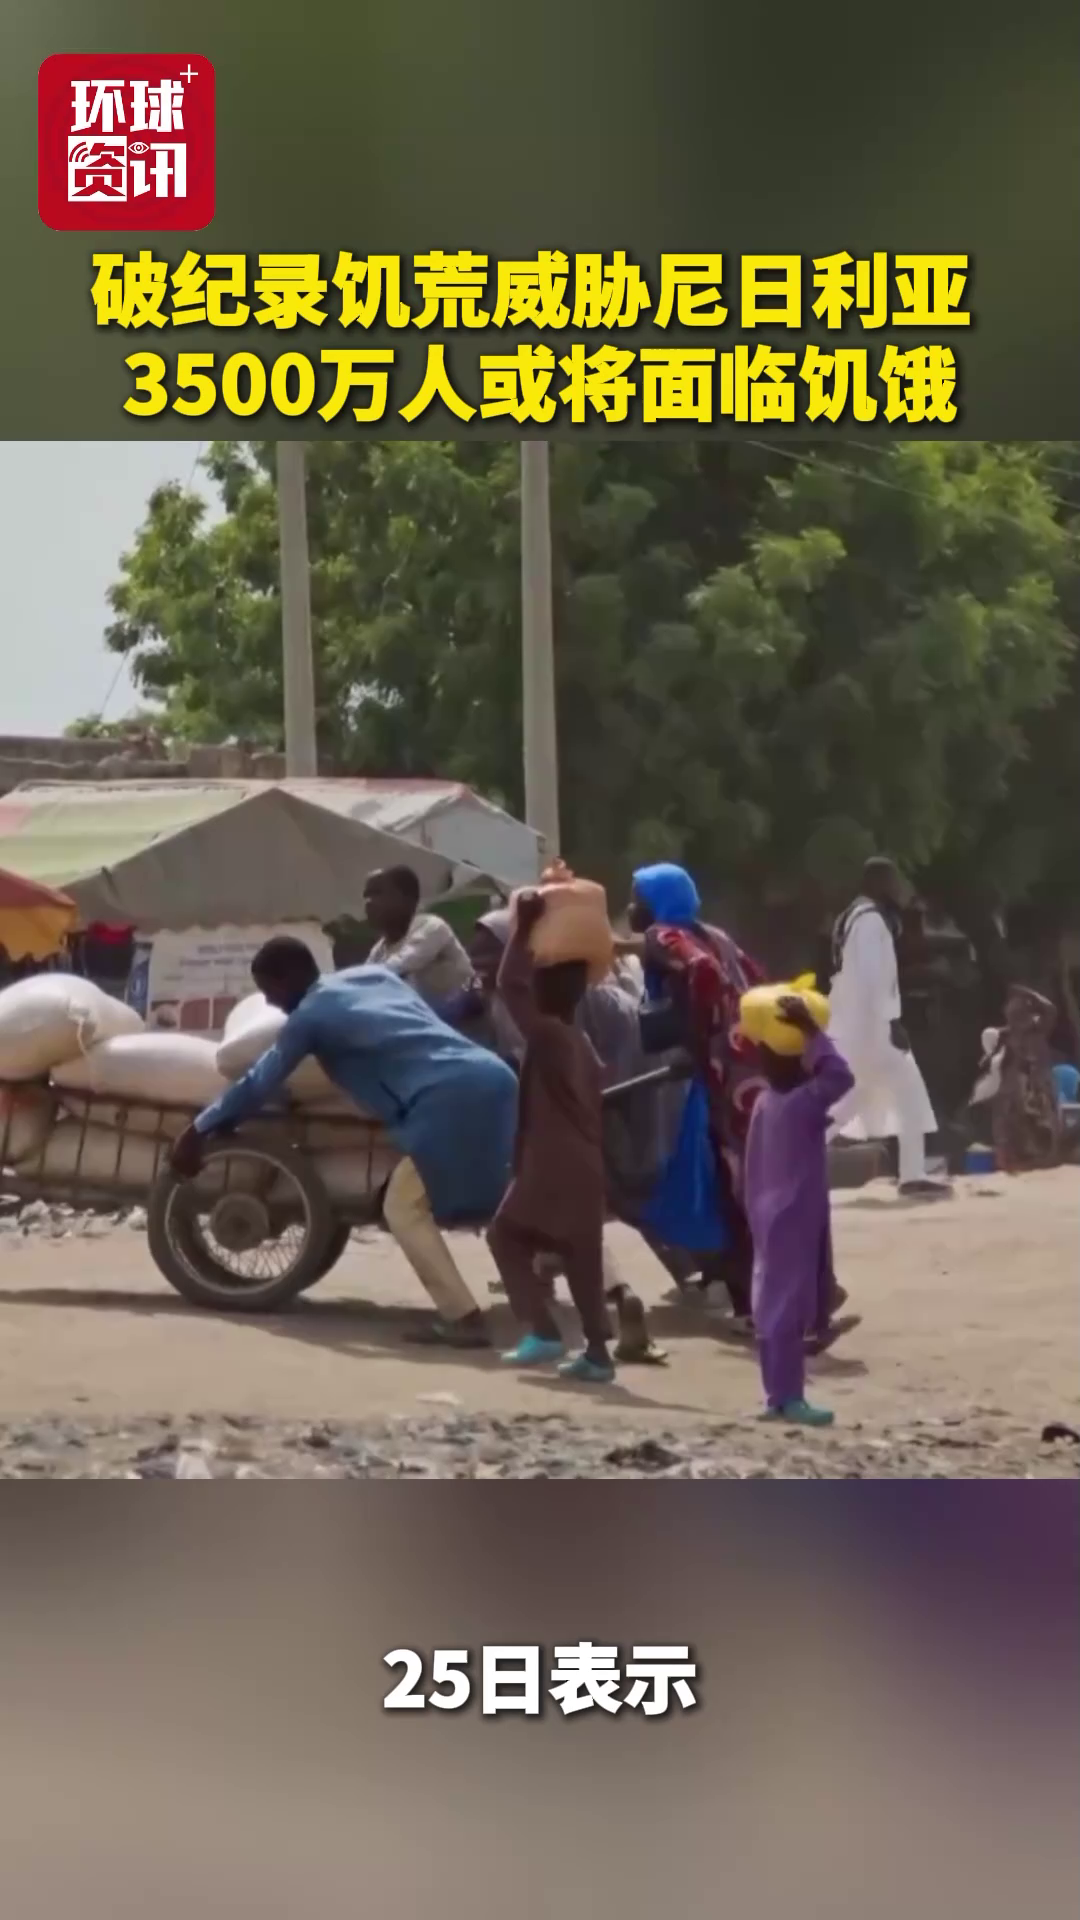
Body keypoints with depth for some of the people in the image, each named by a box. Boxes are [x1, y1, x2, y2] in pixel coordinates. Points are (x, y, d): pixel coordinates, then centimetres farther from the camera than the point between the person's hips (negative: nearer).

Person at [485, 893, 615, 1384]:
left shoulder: (545, 1033, -10)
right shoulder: (579, 1043, 17)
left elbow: (510, 985, -19)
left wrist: (525, 927, -15)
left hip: (551, 1167, -8)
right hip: (584, 1169, 8)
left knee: (506, 1235, 5)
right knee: (580, 1256, 9)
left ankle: (543, 1330, -5)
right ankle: (597, 1352, 5)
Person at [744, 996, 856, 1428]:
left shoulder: (766, 1102, 9)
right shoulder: (800, 1103, -17)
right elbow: (839, 1076, -28)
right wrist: (811, 1031, -22)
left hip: (772, 1218, 9)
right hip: (795, 1221, -9)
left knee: (777, 1306, 11)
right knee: (790, 1307, -8)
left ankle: (777, 1395, 14)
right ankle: (789, 1398, -9)